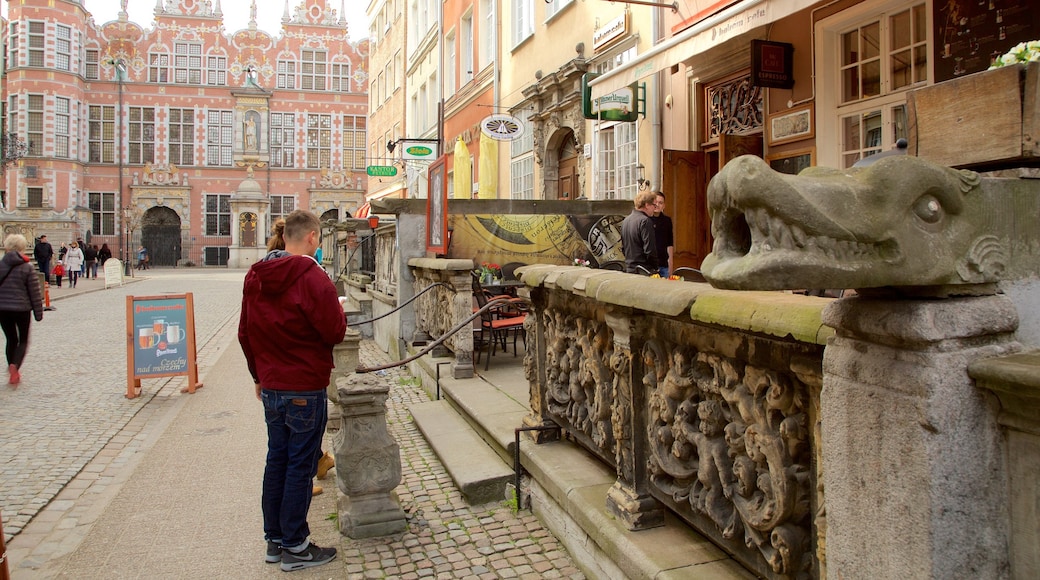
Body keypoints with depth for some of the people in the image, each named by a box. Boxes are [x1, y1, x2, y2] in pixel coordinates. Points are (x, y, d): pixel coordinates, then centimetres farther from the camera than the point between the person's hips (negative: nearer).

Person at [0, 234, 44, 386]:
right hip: (21, 309, -3)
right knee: (23, 340, 9)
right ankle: (14, 366, -15)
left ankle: (13, 372, 19)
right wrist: (38, 312, 1)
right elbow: (35, 292, -6)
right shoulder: (27, 267, -8)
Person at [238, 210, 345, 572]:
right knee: (300, 466, 3)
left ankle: (274, 539, 28)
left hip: (271, 388, 7)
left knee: (277, 461, 17)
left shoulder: (255, 277, 6)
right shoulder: (312, 278, -18)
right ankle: (295, 547, 14)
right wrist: (339, 311, 6)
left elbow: (245, 333, 12)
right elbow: (335, 332, -14)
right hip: (306, 389, -7)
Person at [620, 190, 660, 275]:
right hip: (643, 271, -9)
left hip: (629, 269, 9)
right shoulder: (645, 221, -14)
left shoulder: (625, 220, 12)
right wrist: (655, 268, -6)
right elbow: (649, 250, -18)